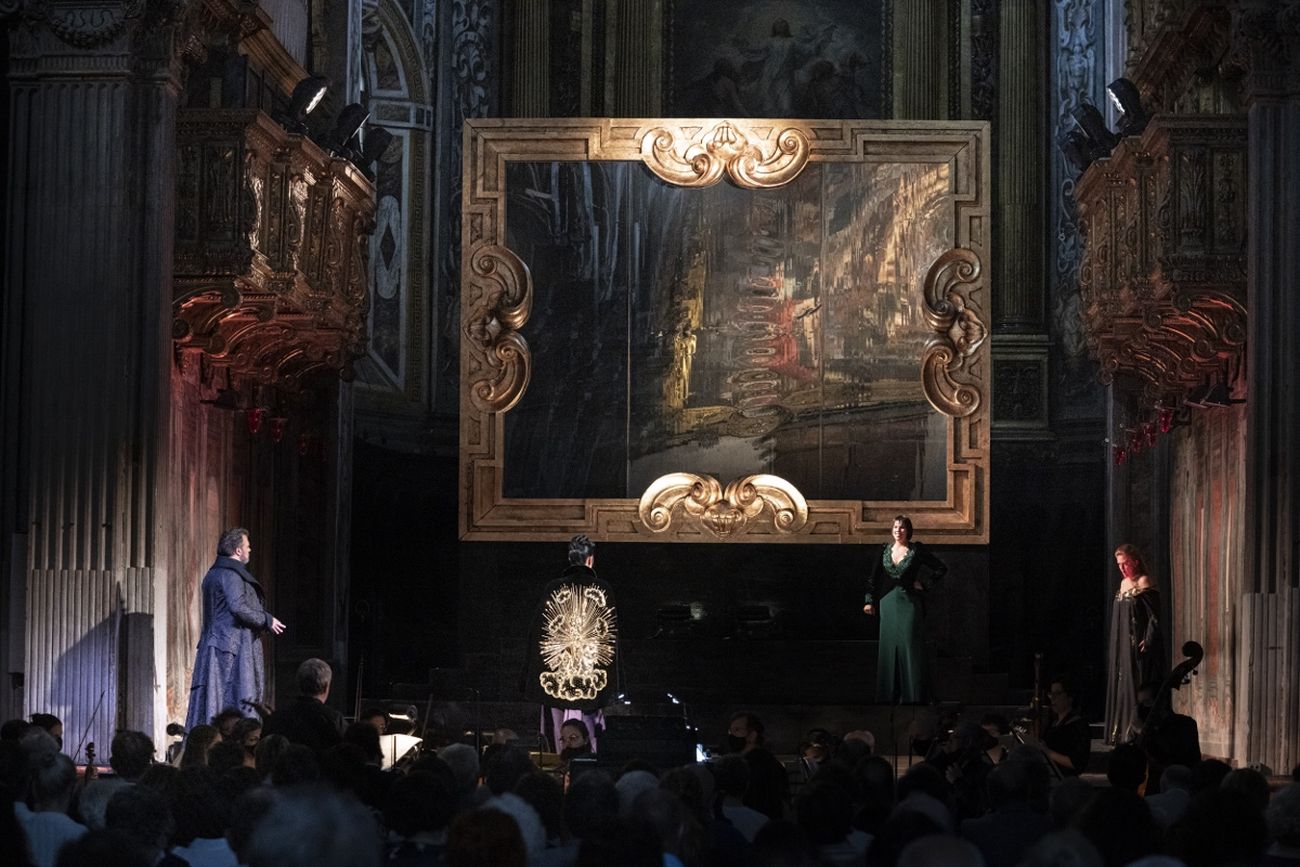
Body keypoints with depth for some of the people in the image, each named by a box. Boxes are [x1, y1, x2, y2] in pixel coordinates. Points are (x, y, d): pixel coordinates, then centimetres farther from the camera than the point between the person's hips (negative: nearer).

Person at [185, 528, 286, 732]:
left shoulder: (214, 573, 18)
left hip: (214, 644, 10)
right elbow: (238, 607, -23)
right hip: (232, 648, -10)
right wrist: (267, 620, -11)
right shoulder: (231, 574, -12)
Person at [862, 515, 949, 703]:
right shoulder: (885, 550, 7)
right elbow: (874, 577, 11)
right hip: (889, 602, 4)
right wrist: (870, 601, 5)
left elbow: (941, 568, 1)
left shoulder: (916, 550, -3)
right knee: (888, 645, 4)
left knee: (910, 645, -5)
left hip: (909, 602, -4)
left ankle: (912, 693, -2)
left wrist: (924, 583, -4)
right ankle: (889, 692, 8)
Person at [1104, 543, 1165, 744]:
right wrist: (1114, 649, 13)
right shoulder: (1123, 584, 14)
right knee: (1121, 689, 10)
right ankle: (1122, 733, 15)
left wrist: (1147, 642, -22)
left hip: (1138, 648, -8)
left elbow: (1154, 617, -14)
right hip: (1122, 648, 8)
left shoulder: (1144, 584, -9)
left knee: (1138, 689, -8)